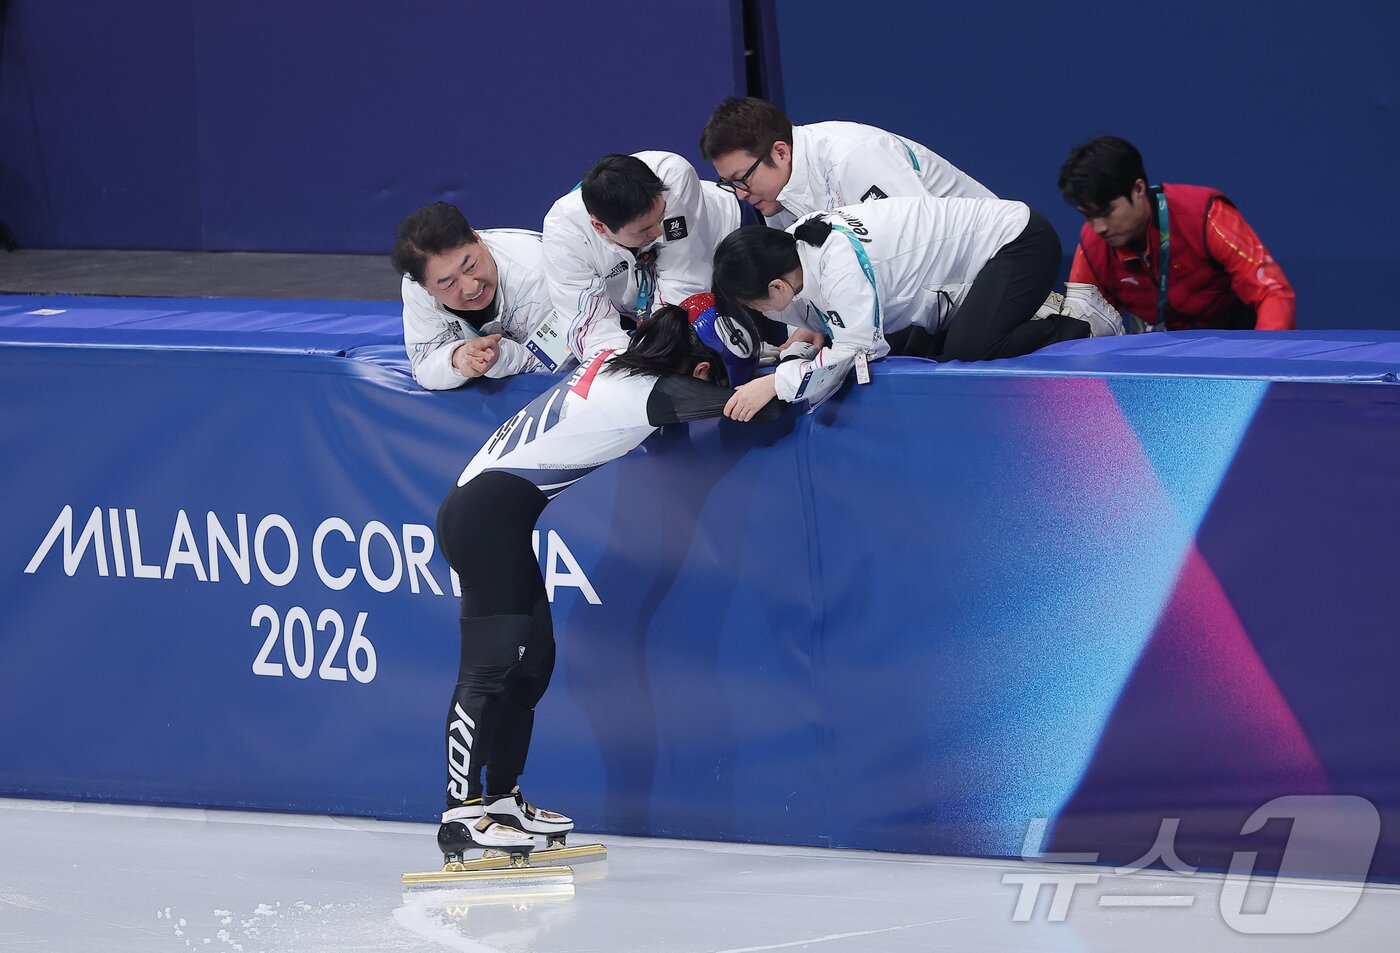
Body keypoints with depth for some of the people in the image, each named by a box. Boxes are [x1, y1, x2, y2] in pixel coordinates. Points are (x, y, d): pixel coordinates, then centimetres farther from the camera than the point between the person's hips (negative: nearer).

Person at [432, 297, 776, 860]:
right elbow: (754, 405, -18)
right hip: (489, 511, -10)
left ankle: (500, 797, 18)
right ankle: (461, 814, -14)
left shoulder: (621, 362, 9)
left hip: (495, 511, 10)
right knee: (492, 660, -12)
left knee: (533, 656, 12)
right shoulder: (650, 392, -16)